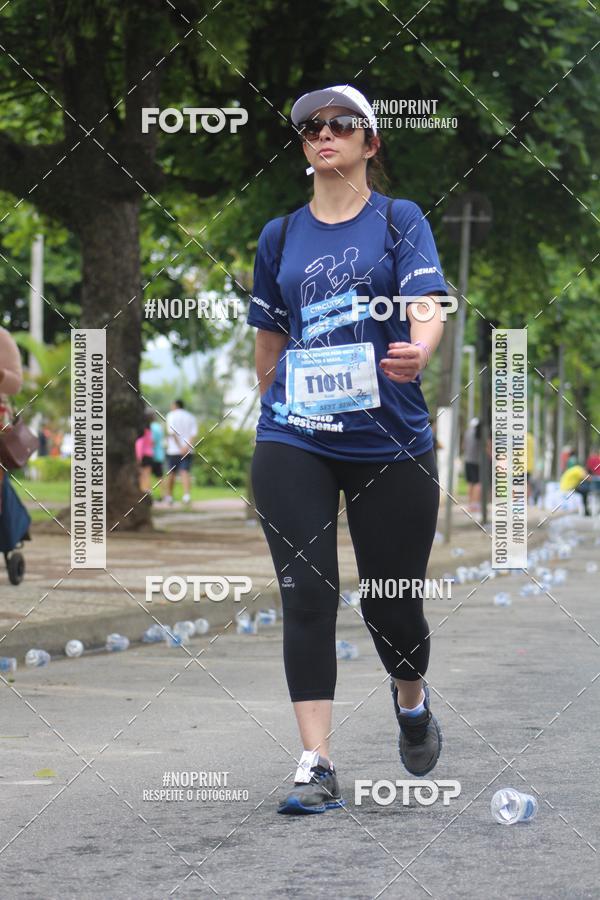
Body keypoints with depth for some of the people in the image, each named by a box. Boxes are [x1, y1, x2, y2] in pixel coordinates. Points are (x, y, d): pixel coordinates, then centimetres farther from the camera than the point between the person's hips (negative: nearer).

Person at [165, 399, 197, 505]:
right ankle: (187, 494, -23)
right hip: (188, 450, 2)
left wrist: (180, 447, -14)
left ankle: (169, 496, 17)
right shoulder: (190, 417, 12)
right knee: (185, 472, -6)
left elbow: (172, 432, -11)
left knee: (172, 473, 9)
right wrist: (188, 446, -13)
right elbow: (194, 433, -1)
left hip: (174, 450, -2)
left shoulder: (171, 415, 2)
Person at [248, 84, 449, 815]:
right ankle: (316, 766, -9)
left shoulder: (401, 221, 3)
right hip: (294, 440, 2)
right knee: (306, 593, -9)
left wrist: (418, 350, -34)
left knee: (392, 598, 5)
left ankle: (412, 701, 38)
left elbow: (427, 306, -12)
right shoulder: (280, 236, 12)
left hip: (391, 440, -1)